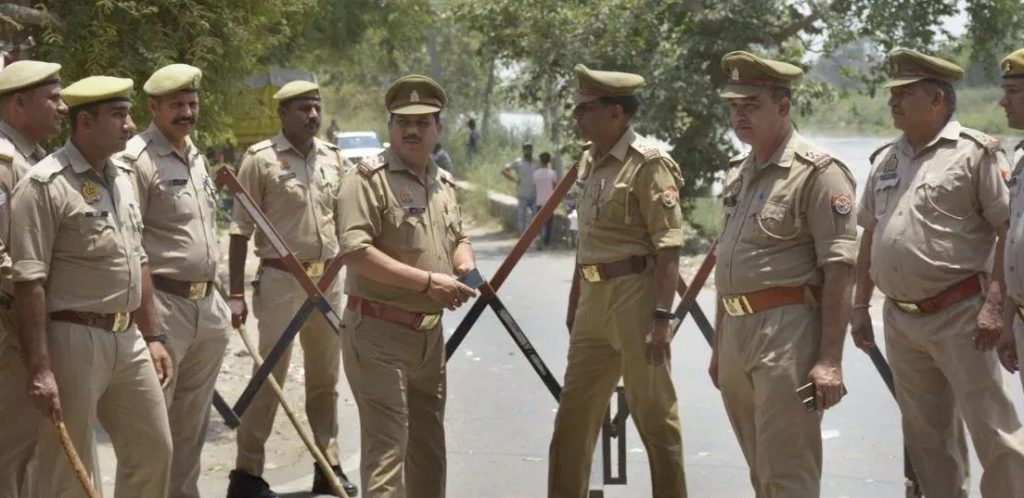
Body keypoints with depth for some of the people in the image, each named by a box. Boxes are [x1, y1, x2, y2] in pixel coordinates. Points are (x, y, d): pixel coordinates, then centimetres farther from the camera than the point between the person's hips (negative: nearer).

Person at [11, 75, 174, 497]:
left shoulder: (123, 178, 12)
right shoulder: (44, 185, -14)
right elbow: (29, 283, -18)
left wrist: (152, 336, 18)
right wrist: (39, 368, -22)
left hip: (128, 339, 8)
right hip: (73, 340, -8)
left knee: (153, 450, 15)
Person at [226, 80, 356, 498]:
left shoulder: (333, 158, 7)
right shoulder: (261, 159, -8)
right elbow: (241, 230, -8)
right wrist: (236, 293, -11)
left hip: (328, 279, 5)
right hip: (281, 279, -5)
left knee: (325, 377, 11)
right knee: (269, 377, -2)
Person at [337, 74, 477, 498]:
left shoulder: (444, 183, 13)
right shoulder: (369, 177, -11)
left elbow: (459, 238, 27)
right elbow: (355, 249, -22)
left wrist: (466, 266, 2)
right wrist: (428, 281, -22)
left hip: (430, 333, 8)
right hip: (378, 333, -8)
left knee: (429, 443, 18)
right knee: (386, 445, -10)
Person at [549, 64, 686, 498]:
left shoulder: (648, 163, -13)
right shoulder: (590, 161, 13)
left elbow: (668, 247, -17)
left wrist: (661, 316, -21)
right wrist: (575, 302, 22)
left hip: (635, 295, -8)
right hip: (595, 299, 8)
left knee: (653, 413, 1)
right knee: (573, 412, 13)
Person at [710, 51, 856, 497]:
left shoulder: (818, 172, -10)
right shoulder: (738, 173, 16)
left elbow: (839, 271, -15)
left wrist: (829, 360, -21)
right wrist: (719, 345, 23)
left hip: (788, 330, -8)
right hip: (736, 330, 9)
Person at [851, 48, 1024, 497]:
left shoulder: (977, 153, -7)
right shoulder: (885, 160, 13)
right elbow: (869, 237, 18)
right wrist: (860, 305, 14)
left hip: (959, 316, -6)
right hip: (900, 320, 7)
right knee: (926, 432, 13)